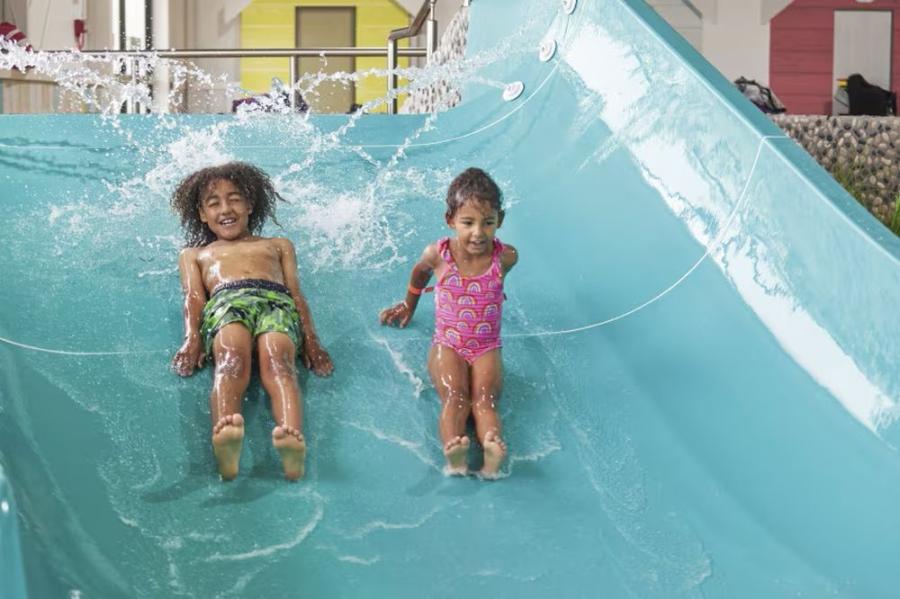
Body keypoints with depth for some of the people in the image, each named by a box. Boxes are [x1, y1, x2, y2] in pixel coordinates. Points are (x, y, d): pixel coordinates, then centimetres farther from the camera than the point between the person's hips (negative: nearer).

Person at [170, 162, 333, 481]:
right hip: (224, 302, 0)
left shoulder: (278, 245, 41)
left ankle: (293, 443, -66)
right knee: (231, 359, -39)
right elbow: (193, 298, 20)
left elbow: (296, 293, 24)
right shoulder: (194, 254, 40)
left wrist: (310, 339, 3)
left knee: (277, 361, -37)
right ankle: (224, 438, -68)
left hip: (277, 300, 0)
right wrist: (192, 338, -3)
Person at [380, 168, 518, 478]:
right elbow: (420, 273, 19)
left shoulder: (505, 257, -7)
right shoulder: (438, 254, -6)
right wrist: (409, 306, 35)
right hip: (447, 345, 0)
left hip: (486, 347, 0)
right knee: (454, 396, -27)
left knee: (484, 398, -25)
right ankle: (453, 449, -54)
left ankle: (493, 447, -53)